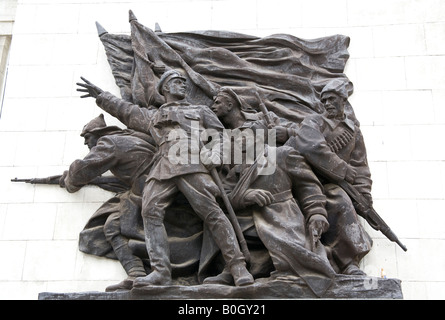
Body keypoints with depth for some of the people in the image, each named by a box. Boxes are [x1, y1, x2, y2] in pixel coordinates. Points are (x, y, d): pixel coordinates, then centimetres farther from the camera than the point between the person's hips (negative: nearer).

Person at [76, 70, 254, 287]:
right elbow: (125, 110, 42)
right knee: (150, 210, -19)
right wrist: (100, 96, 44)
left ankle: (238, 267, -20)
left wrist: (214, 154, 1)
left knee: (211, 212, -17)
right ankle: (160, 271, -25)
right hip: (163, 167, 3)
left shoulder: (200, 111, 30)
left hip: (191, 163, -2)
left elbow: (220, 134, 21)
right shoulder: (153, 116, 35)